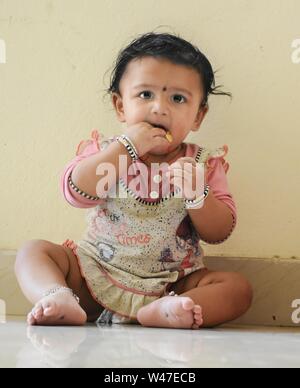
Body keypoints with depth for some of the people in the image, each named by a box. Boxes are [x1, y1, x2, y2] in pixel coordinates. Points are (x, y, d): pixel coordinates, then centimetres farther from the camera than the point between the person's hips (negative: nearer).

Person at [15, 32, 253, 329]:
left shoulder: (204, 163, 1)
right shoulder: (105, 150, 1)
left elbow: (220, 233, -5)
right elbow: (76, 192, -18)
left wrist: (196, 193, -23)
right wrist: (127, 147, -22)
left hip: (171, 284, 0)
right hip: (94, 274, 1)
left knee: (238, 288, -22)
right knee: (32, 251, -12)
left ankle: (159, 312, -41)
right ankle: (60, 299, -38)